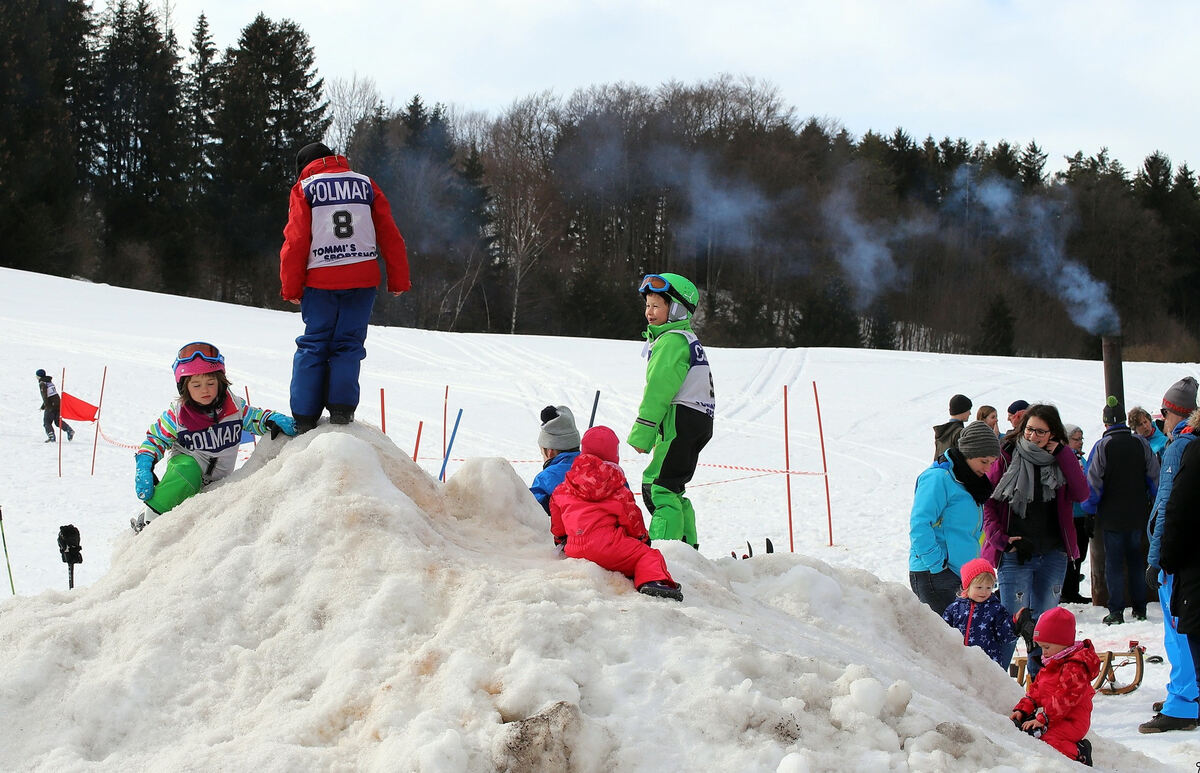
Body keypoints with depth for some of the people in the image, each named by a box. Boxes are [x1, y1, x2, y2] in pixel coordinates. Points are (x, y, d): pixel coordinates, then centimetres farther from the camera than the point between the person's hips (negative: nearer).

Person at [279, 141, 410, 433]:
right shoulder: (365, 184, 12)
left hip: (321, 280, -1)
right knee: (348, 344, 8)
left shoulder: (304, 189, 5)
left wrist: (291, 287, 1)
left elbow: (296, 241, -2)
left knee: (313, 346, 6)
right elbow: (390, 235, 9)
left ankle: (304, 417, 2)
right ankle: (341, 407, -6)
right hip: (363, 278, 1)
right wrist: (398, 279, 11)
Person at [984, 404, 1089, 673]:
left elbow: (1081, 494, -7)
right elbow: (987, 502, -2)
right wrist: (1001, 538, -12)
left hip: (1053, 554, 4)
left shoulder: (1061, 459, 7)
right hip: (1015, 552, -4)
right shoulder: (1007, 457, -3)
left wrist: (1062, 455, -10)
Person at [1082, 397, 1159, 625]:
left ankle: (1116, 612, -3)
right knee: (1135, 559, 15)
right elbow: (1154, 477, 4)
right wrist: (1155, 503, 17)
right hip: (1137, 515, 3)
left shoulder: (1102, 446, -12)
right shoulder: (1140, 443, -2)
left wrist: (1089, 508, 3)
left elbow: (1092, 482, -10)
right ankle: (1139, 609, 16)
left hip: (1111, 515, -3)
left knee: (1113, 561, 2)